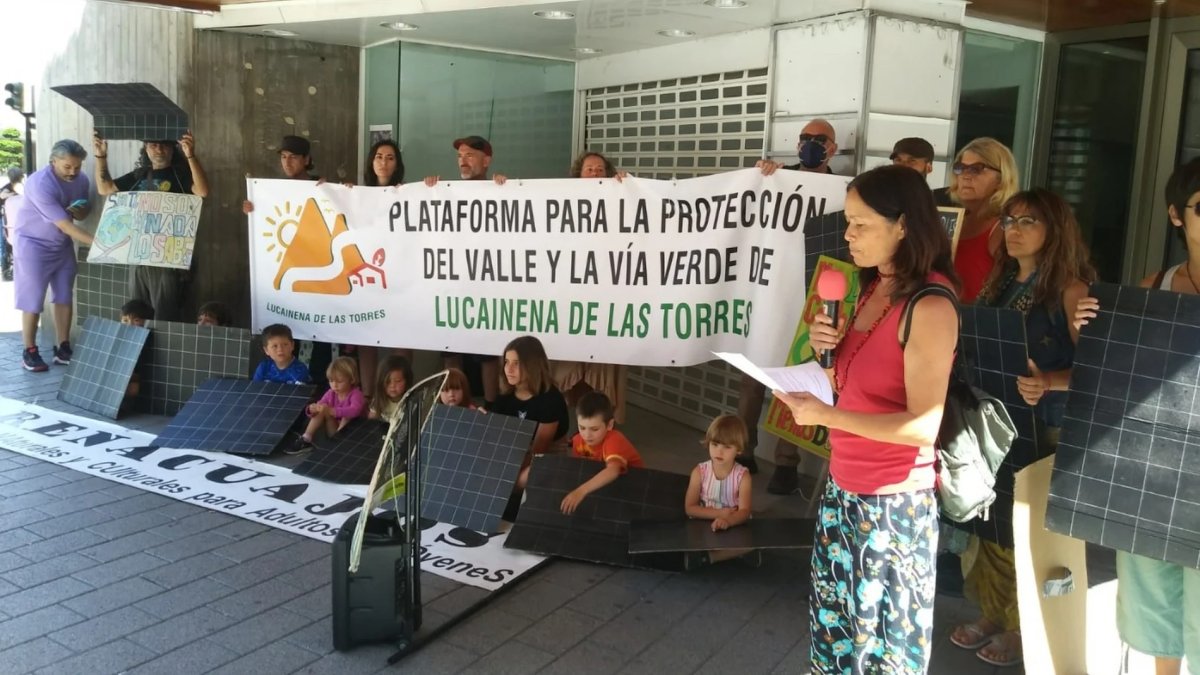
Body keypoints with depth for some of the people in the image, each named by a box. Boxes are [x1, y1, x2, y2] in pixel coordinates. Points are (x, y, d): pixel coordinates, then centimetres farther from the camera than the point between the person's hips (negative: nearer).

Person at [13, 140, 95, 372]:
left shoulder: (81, 180, -7)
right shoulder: (40, 183, -28)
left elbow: (81, 214, 9)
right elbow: (65, 225, -32)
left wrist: (80, 211, -16)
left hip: (63, 244, 6)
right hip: (34, 244, -6)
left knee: (65, 297, 6)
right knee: (33, 299, -2)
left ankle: (63, 348, 15)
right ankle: (29, 351, 9)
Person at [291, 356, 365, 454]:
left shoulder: (356, 394, -15)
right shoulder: (331, 393, 3)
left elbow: (355, 410, -37)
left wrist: (331, 411, -47)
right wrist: (312, 409, -27)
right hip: (332, 430, 5)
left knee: (348, 416, -30)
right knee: (322, 411, -11)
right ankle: (306, 440, -16)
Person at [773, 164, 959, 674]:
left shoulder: (929, 305, -20)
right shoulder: (874, 289, 6)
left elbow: (923, 425, -23)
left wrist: (826, 415, -26)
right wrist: (826, 348, -4)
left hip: (891, 503, -8)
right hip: (843, 489, 8)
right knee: (836, 627, 20)